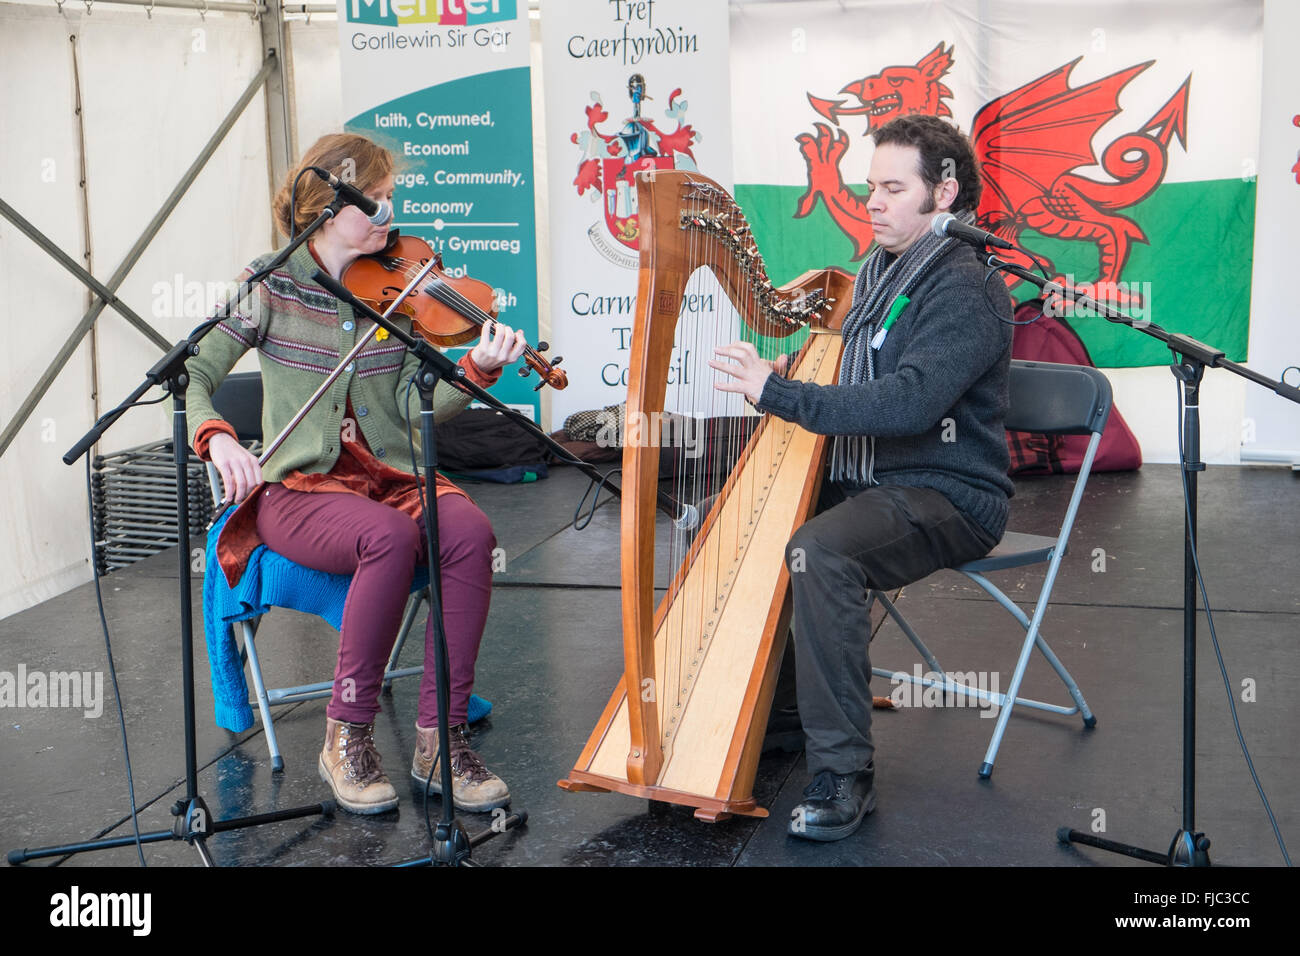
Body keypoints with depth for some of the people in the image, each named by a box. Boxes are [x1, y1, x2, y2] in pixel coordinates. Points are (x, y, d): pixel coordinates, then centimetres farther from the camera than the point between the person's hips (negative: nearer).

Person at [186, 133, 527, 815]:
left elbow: (416, 406, -3)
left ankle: (440, 735, -18)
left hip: (393, 478, 3)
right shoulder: (271, 286, -1)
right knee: (391, 536, -35)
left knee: (470, 531, -29)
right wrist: (216, 437, -27)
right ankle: (347, 736, -18)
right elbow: (191, 376, -6)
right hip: (300, 490, -3)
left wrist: (478, 370, -22)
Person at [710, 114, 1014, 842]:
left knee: (819, 550, -33)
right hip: (867, 481, 9)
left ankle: (844, 775, -24)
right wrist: (790, 380, -1)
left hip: (949, 495, -9)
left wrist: (780, 393, -29)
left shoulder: (965, 292, -15)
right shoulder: (881, 270, 13)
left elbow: (908, 402, -29)